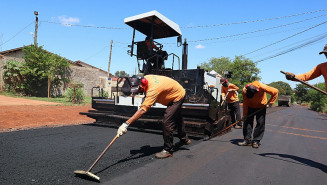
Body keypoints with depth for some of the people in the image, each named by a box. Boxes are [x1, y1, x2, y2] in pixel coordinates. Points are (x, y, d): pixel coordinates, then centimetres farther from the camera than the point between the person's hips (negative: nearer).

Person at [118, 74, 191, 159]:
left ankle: (168, 150, 1)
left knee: (167, 122, -16)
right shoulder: (146, 78, -17)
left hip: (178, 96, -10)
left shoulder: (153, 90, -42)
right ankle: (184, 139, 49)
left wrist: (126, 123, -51)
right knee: (177, 118, 26)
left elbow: (142, 110, -48)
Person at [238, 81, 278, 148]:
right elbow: (245, 103, -17)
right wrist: (245, 114, -14)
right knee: (247, 122, -6)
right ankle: (247, 140, 0)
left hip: (261, 107, -1)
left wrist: (270, 102, -22)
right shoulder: (245, 90, -28)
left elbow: (275, 92, -22)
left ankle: (256, 141, -1)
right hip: (250, 106, 1)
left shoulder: (262, 87, -35)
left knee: (260, 123, -7)